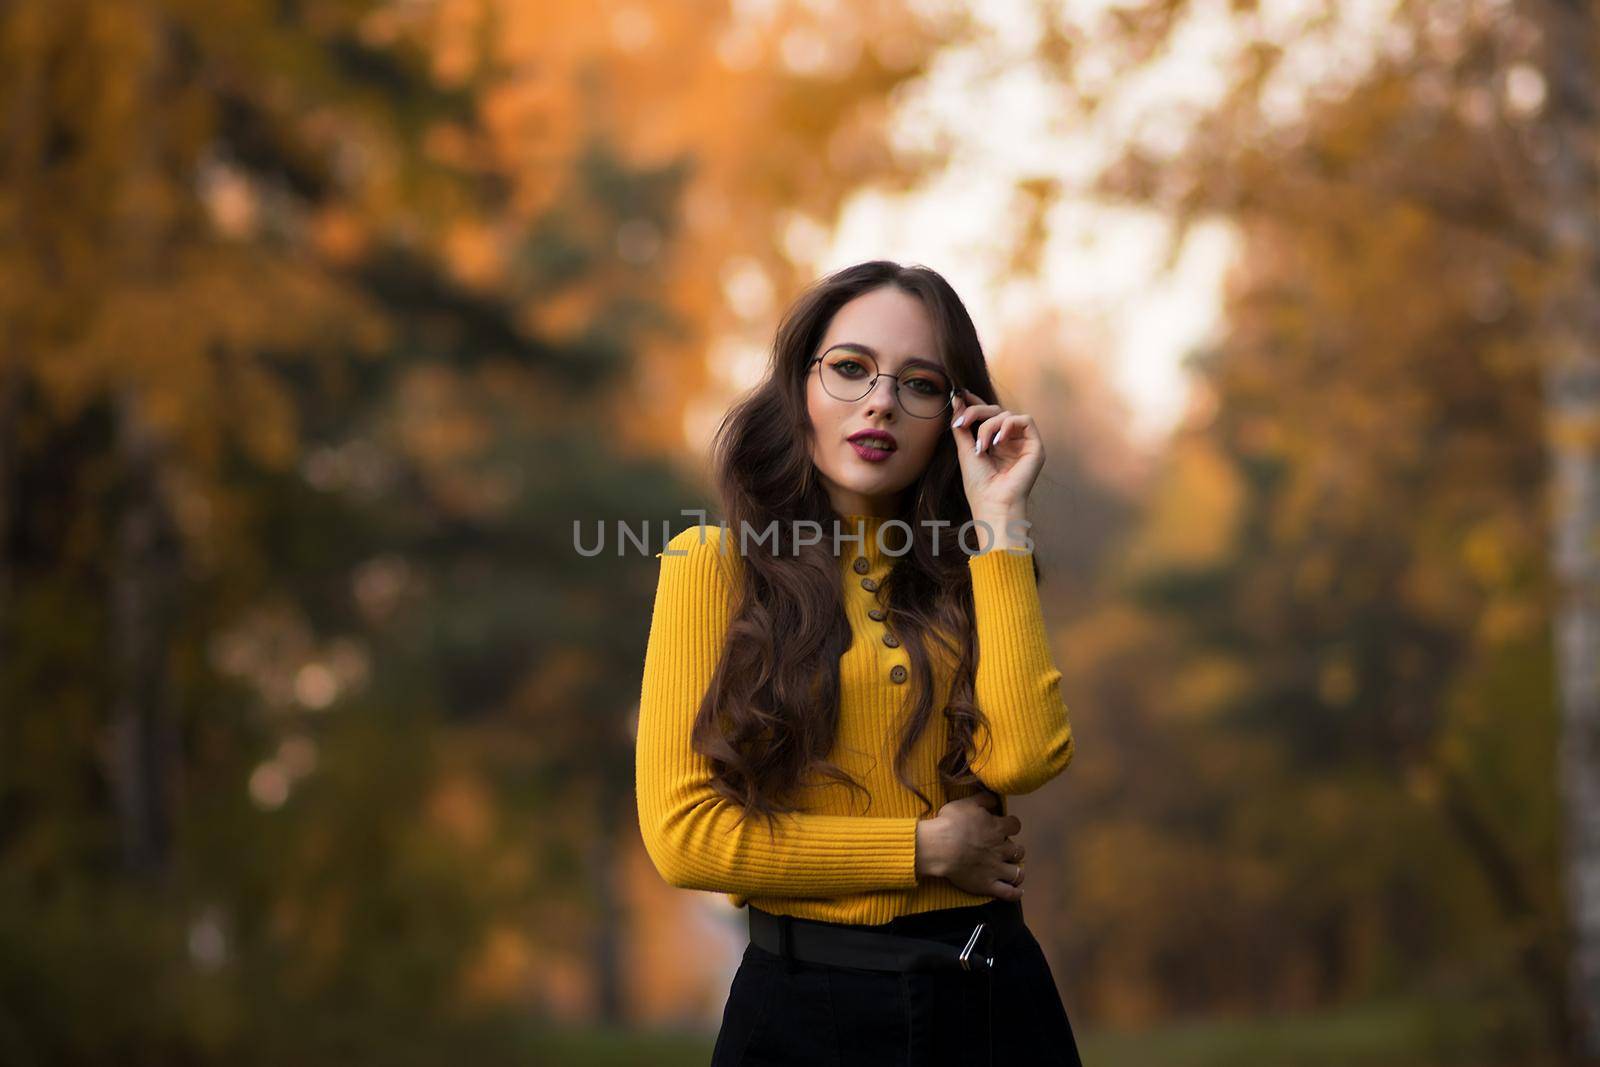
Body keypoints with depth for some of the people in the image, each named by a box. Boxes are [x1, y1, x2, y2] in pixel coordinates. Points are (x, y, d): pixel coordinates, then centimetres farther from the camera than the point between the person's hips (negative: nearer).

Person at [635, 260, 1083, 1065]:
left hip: (992, 996, 3)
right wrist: (929, 848, -9)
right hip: (807, 1001, -3)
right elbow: (682, 832, -11)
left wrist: (998, 517, -9)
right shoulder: (713, 563, -3)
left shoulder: (968, 575, 7)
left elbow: (1022, 757, -13)